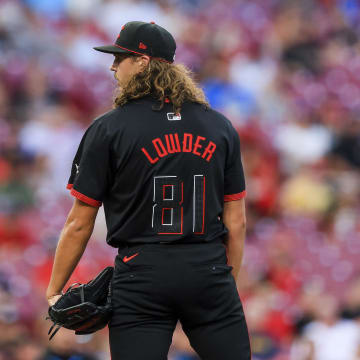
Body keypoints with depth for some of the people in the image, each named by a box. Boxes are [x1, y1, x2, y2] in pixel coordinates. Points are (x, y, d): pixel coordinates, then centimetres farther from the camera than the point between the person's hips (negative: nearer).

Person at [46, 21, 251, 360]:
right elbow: (236, 222, 10)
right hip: (209, 272, 2)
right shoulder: (220, 127, 9)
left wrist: (54, 293, 7)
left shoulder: (108, 129, -1)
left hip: (142, 275, -2)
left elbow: (79, 225, -1)